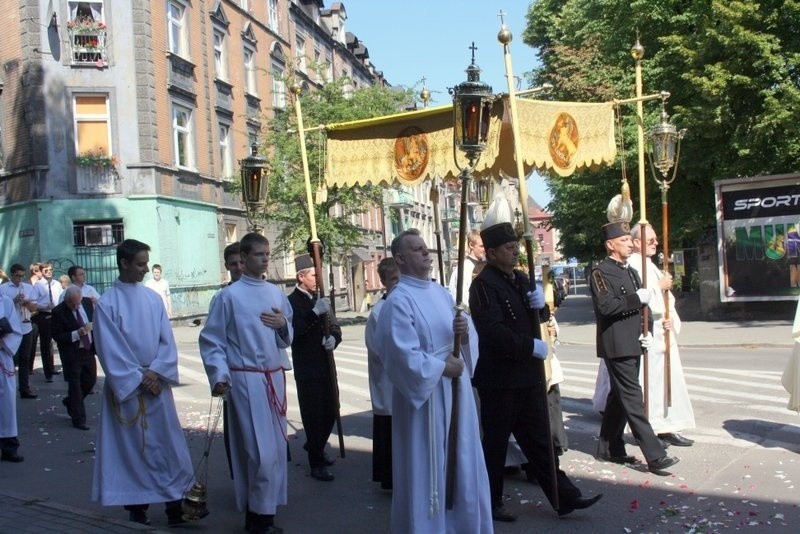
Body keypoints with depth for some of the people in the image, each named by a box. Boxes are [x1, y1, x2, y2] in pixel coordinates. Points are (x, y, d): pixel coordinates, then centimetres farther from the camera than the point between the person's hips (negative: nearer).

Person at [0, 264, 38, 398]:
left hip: (26, 328, 4)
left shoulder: (28, 287, 8)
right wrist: (14, 300, -19)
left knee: (25, 360, 7)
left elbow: (34, 308, 7)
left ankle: (25, 389, 11)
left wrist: (27, 302, -12)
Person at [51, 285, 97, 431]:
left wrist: (93, 326, -3)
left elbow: (95, 319, 15)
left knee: (90, 380, 15)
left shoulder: (87, 302, -2)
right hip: (71, 352, -6)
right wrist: (76, 334, -27)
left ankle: (70, 401, 40)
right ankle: (78, 419, 9)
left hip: (88, 349, 6)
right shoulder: (58, 312, -16)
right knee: (75, 384, 0)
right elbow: (57, 336, -17)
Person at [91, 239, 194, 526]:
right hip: (125, 386, -3)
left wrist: (156, 372, -9)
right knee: (132, 447, 4)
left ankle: (175, 503, 12)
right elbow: (110, 350, -9)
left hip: (157, 383, 4)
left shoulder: (153, 299, 5)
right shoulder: (107, 303, -7)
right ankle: (137, 506, 16)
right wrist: (138, 379, -12)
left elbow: (167, 341, 4)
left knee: (168, 444, 4)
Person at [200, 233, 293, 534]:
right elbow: (211, 341, -6)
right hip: (246, 380, -6)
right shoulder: (229, 296, -6)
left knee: (276, 448, 10)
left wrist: (283, 325, -5)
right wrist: (219, 377, -17)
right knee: (260, 451, -8)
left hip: (275, 377, 6)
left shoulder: (276, 293, 10)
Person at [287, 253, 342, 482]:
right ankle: (316, 463, 12)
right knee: (313, 416, -1)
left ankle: (315, 446, 39)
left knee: (331, 411, 15)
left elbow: (333, 326, 13)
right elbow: (292, 332, -22)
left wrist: (333, 338, -9)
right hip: (307, 369, -7)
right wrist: (314, 313, -30)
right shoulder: (292, 302, -10)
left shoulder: (319, 299, 12)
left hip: (325, 366, 7)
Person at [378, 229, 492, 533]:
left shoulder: (441, 293, 10)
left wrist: (465, 332, -9)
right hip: (424, 394, -7)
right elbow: (404, 356, -21)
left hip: (456, 389, 8)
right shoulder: (398, 301, -14)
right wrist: (443, 367, -15)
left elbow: (466, 340, 12)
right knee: (427, 469, 3)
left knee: (462, 462, 16)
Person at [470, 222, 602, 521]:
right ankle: (490, 504, 21)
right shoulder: (484, 285, -16)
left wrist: (539, 304, -3)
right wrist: (530, 346, -19)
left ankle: (563, 496, 20)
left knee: (539, 439, 14)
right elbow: (493, 331, -25)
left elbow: (532, 319, 19)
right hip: (499, 380, -8)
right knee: (495, 443, 6)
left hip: (528, 376, 8)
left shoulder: (520, 279, 11)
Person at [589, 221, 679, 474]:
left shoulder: (631, 272, 18)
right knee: (632, 399, -9)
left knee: (619, 397, 14)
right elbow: (606, 305, -23)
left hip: (632, 345, 9)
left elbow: (640, 308, 21)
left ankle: (609, 448, 24)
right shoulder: (600, 273, -10)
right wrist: (637, 298, -17)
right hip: (616, 346, -9)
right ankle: (655, 456, -10)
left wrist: (647, 332, 6)